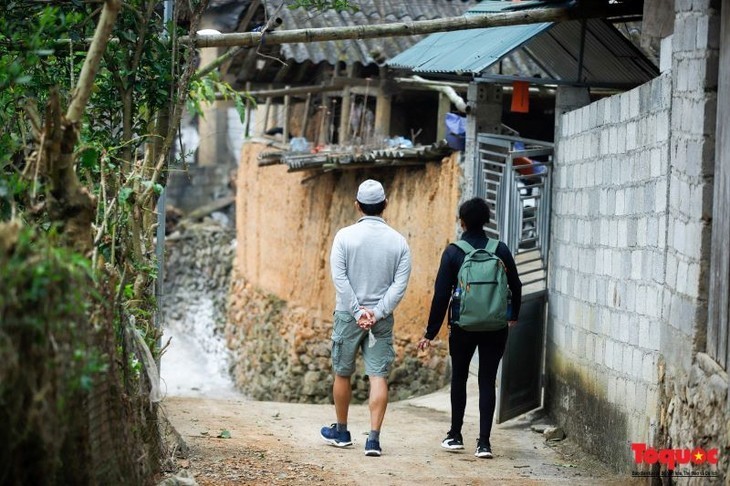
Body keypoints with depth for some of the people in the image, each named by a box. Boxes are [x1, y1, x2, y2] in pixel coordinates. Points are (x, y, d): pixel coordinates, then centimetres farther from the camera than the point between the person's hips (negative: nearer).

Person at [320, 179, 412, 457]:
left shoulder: (345, 236, -6)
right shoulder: (398, 241, 0)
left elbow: (340, 278, -11)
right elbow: (400, 284, -6)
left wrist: (358, 311, -9)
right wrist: (377, 312, -9)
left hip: (348, 315, -1)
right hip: (382, 318, 1)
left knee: (342, 374, 14)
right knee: (378, 376, -1)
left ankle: (341, 432, 27)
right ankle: (374, 438, -11)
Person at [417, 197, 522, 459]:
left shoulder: (453, 253, -7)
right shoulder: (500, 250, 0)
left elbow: (441, 295, -8)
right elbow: (516, 286, 9)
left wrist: (431, 332, -3)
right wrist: (513, 315, 28)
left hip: (463, 327, -1)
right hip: (495, 328, 1)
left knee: (459, 378, 16)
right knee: (487, 381, 5)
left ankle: (455, 435, 22)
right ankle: (484, 442, 0)